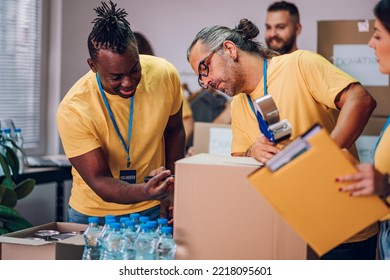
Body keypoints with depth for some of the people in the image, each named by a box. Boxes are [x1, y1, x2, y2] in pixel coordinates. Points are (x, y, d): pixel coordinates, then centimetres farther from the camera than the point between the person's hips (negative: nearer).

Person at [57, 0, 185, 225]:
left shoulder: (165, 74, -16)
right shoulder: (73, 110, -26)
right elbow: (99, 181, -23)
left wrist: (170, 191, 2)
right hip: (94, 215, -2)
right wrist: (145, 191, -41)